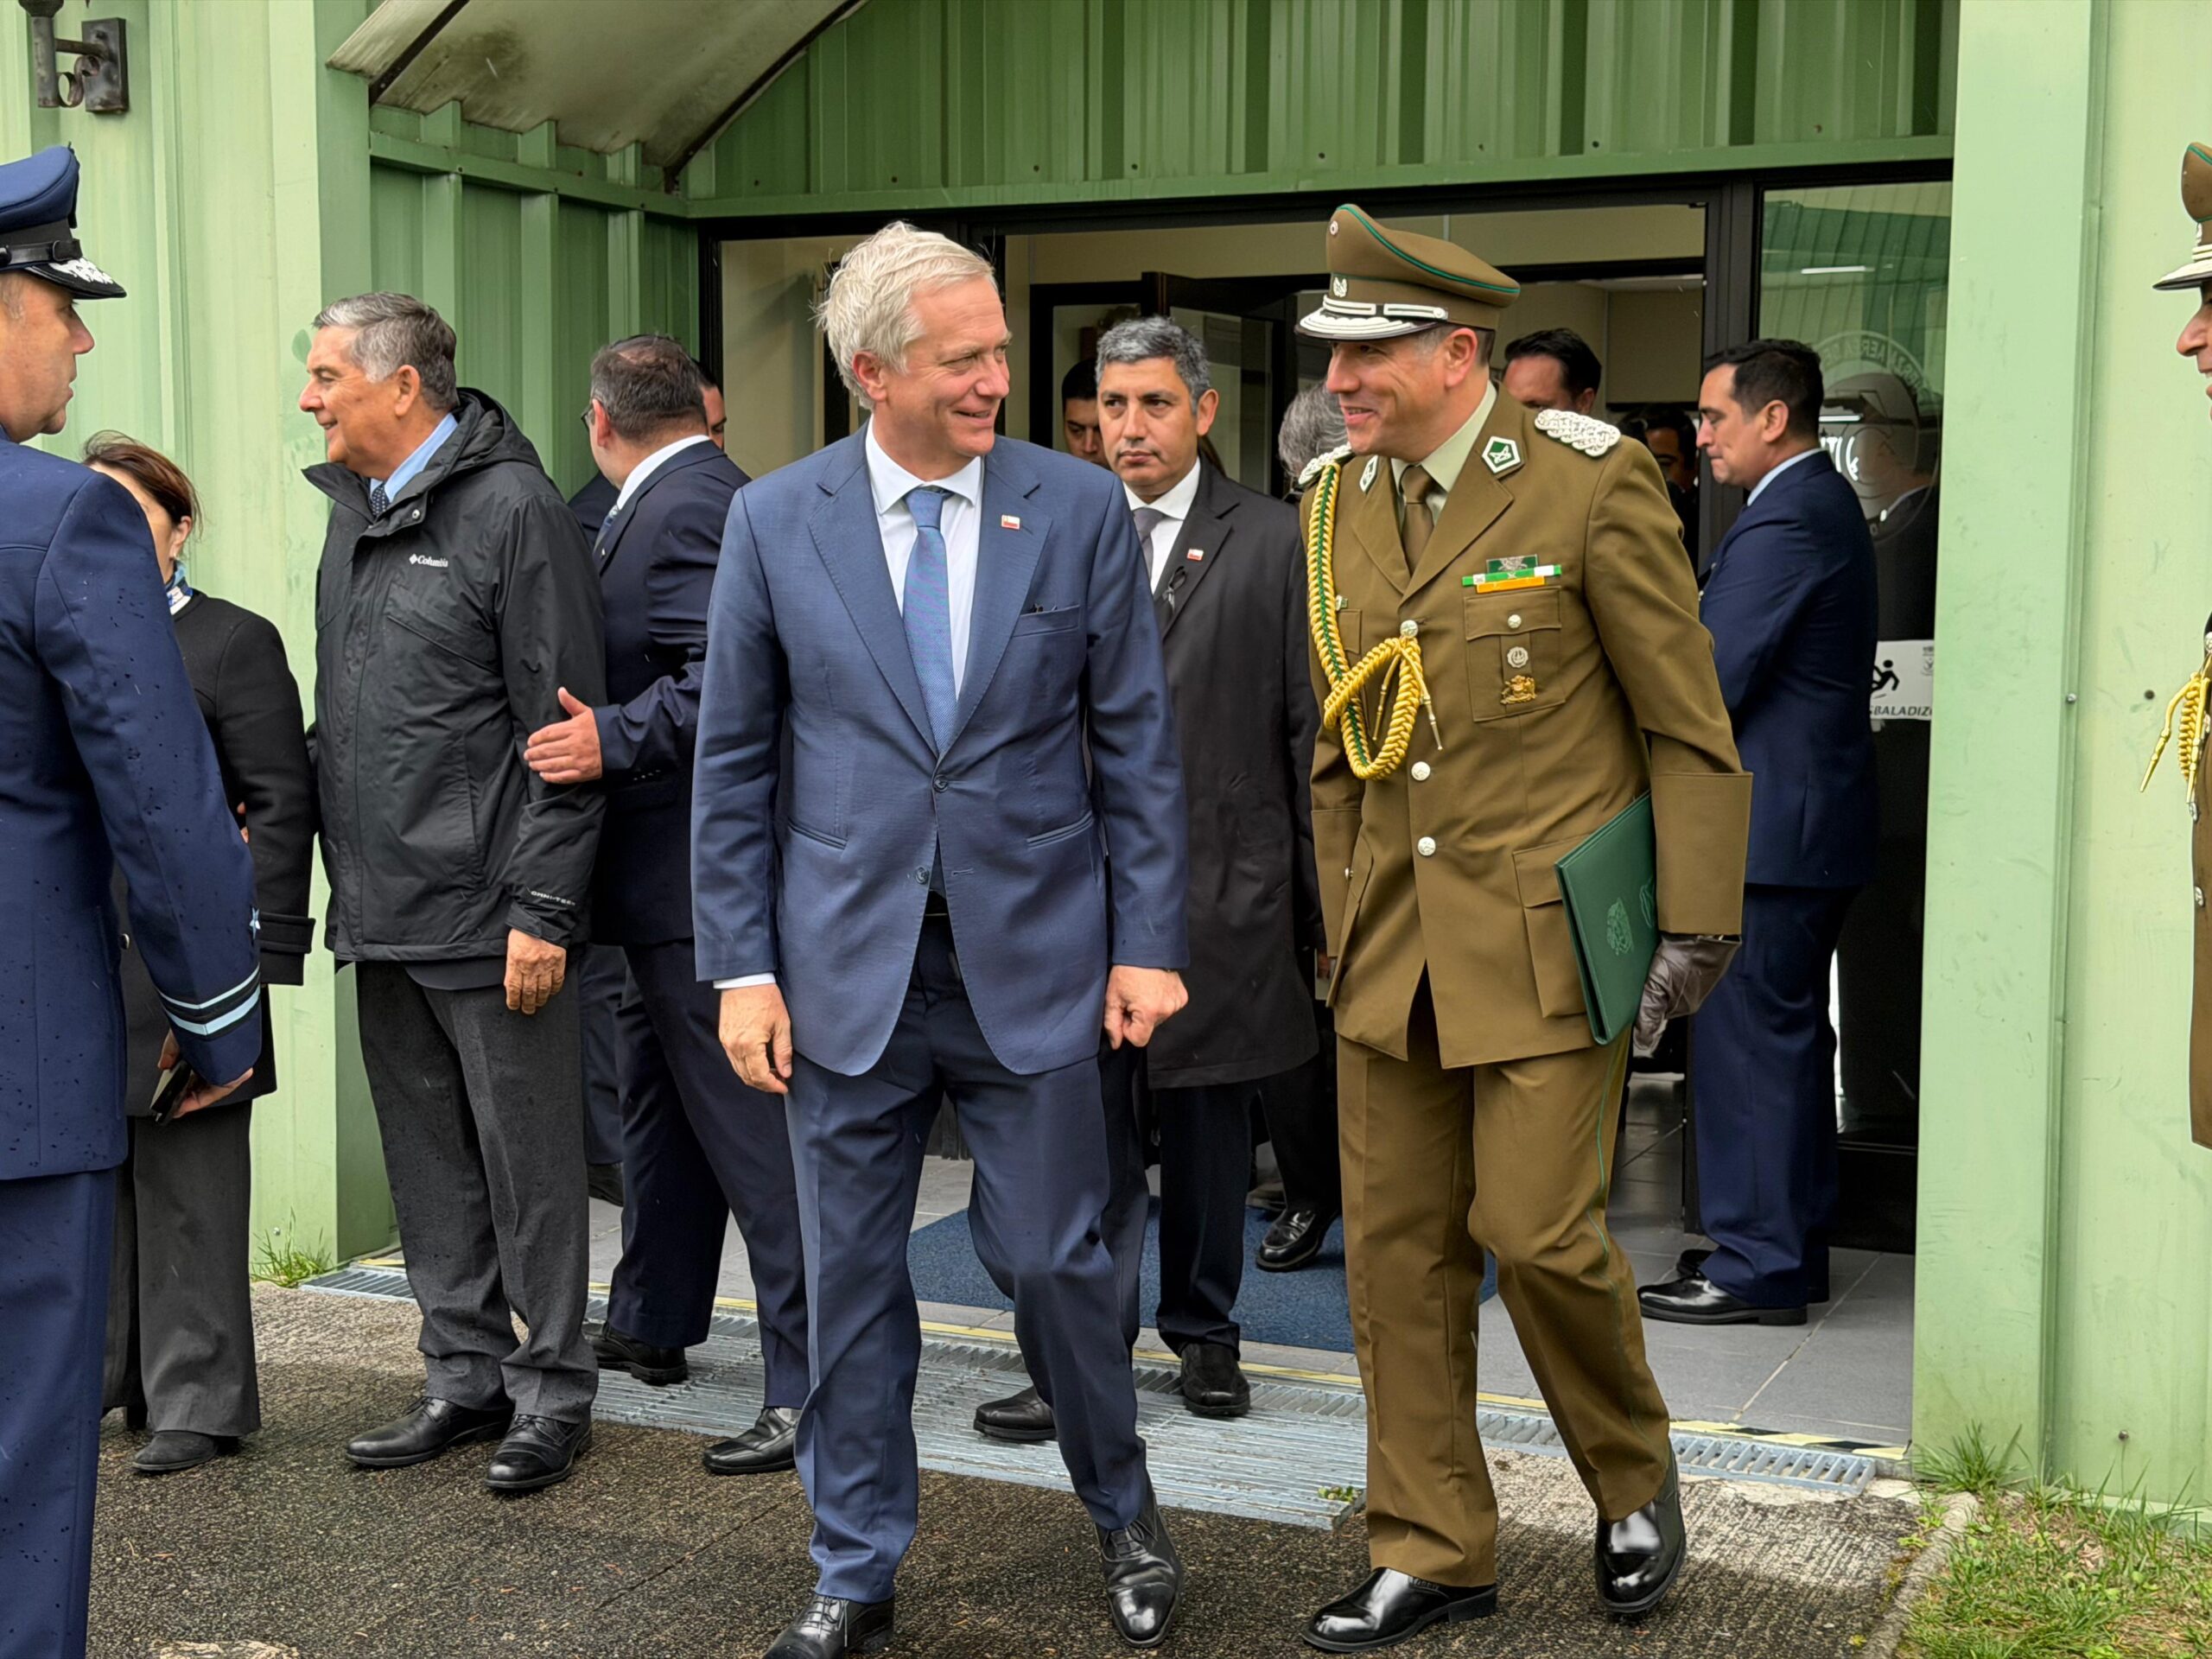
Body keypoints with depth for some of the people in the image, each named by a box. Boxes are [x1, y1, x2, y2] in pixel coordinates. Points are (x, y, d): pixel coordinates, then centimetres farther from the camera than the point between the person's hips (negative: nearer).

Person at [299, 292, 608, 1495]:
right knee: (429, 1163, 14)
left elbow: (562, 730, -14)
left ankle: (551, 1392, 15)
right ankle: (466, 1379, 26)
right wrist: (329, 871, 12)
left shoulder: (513, 509, -10)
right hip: (382, 916, 8)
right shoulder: (353, 516, 14)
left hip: (487, 914, -8)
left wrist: (543, 909, -17)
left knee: (528, 1163, 2)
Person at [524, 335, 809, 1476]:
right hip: (680, 878, 11)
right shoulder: (693, 497, 15)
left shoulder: (684, 508, -17)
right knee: (661, 1099, 22)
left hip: (698, 878, -11)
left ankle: (813, 1386, -3)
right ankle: (650, 1327, 38)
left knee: (748, 1123, -8)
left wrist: (615, 738, -30)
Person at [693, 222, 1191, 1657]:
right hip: (846, 969, 1)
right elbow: (735, 766, 3)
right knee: (852, 1280, 9)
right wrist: (743, 966, -1)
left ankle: (1125, 1510, 31)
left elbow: (1138, 743, 2)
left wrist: (1149, 942, -2)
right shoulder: (775, 524, 0)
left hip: (1032, 959, -1)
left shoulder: (1082, 508, -1)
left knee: (1054, 1260, 5)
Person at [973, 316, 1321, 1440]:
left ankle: (1202, 1327, 27)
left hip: (1219, 878, -1)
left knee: (1209, 1118, 11)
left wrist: (1317, 891, -2)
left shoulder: (1269, 540, 2)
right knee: (1084, 1121, 2)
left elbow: (1308, 724, 1)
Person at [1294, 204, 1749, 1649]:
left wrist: (1698, 925, -8)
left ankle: (1637, 1485, 22)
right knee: (1397, 1245, 7)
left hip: (1544, 934, -5)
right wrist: (1343, 924, 15)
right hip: (1395, 944, 6)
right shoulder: (1337, 503, 7)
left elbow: (1690, 726, -6)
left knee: (1537, 1231, -7)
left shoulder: (1591, 484, -10)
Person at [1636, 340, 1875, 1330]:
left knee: (1748, 1038, -4)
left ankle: (1756, 1266, 3)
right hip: (1814, 815, 11)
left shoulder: (1780, 525, -18)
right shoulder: (1827, 505, 15)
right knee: (1793, 1035, 16)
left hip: (1769, 828, -11)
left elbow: (1707, 686, -19)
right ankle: (1795, 1244, 26)